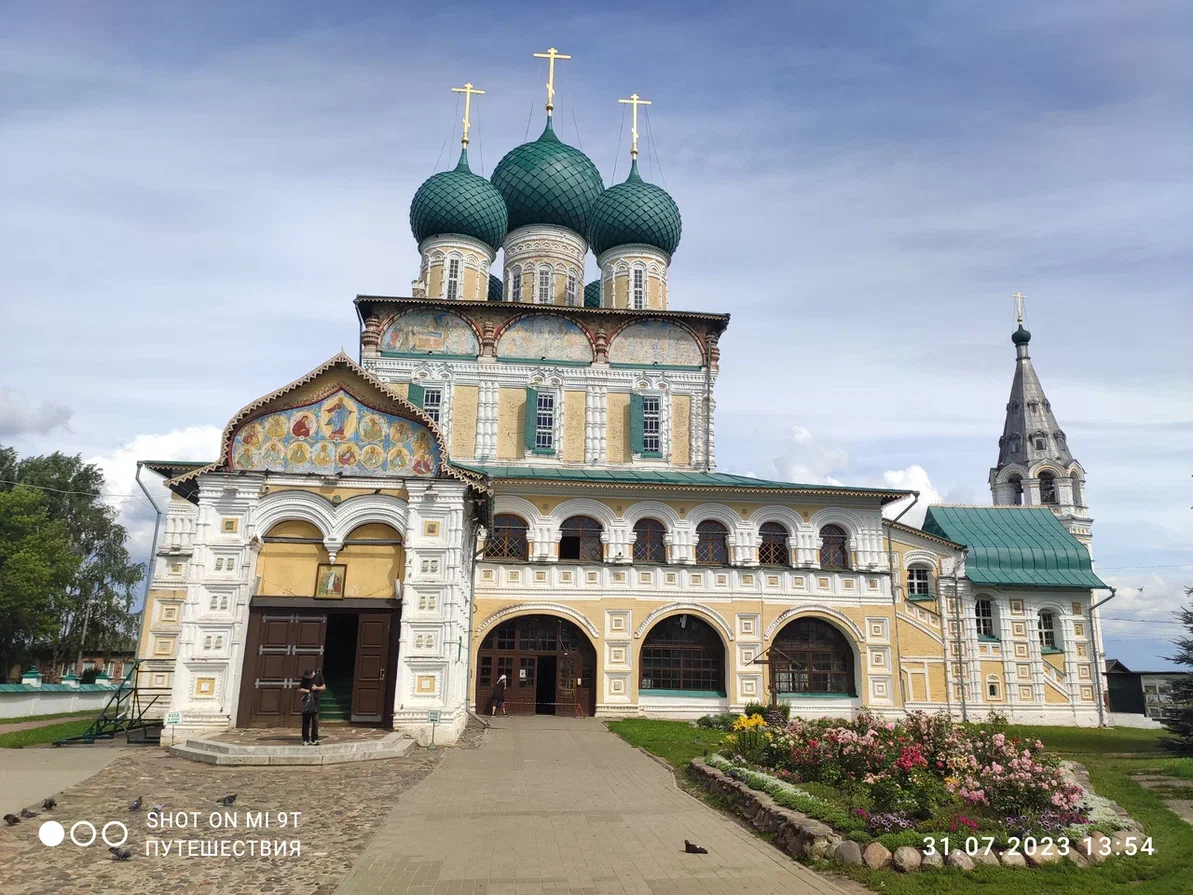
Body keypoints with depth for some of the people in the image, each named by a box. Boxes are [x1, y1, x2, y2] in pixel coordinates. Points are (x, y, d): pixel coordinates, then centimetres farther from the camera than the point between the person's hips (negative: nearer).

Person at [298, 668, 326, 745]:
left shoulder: (319, 676, 0)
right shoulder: (304, 678, 2)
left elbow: (324, 687, 5)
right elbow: (299, 689, 6)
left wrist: (317, 688, -12)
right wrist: (306, 690, -12)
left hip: (315, 700, -1)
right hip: (306, 701, 1)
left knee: (315, 720, -5)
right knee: (305, 720, 3)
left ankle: (315, 739, 0)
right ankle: (305, 740, 10)